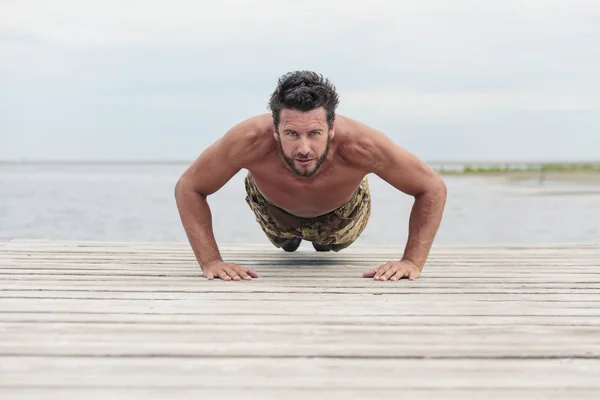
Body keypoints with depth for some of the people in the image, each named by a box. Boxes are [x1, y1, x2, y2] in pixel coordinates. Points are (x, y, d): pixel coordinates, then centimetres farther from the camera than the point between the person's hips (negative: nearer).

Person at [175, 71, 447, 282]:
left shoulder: (361, 145, -48)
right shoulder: (250, 141, -48)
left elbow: (433, 188, -33)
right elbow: (188, 188, -31)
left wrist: (412, 262, -40)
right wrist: (210, 261, -40)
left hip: (341, 210, 0)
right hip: (273, 207, 0)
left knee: (336, 242, 34)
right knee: (285, 242, 34)